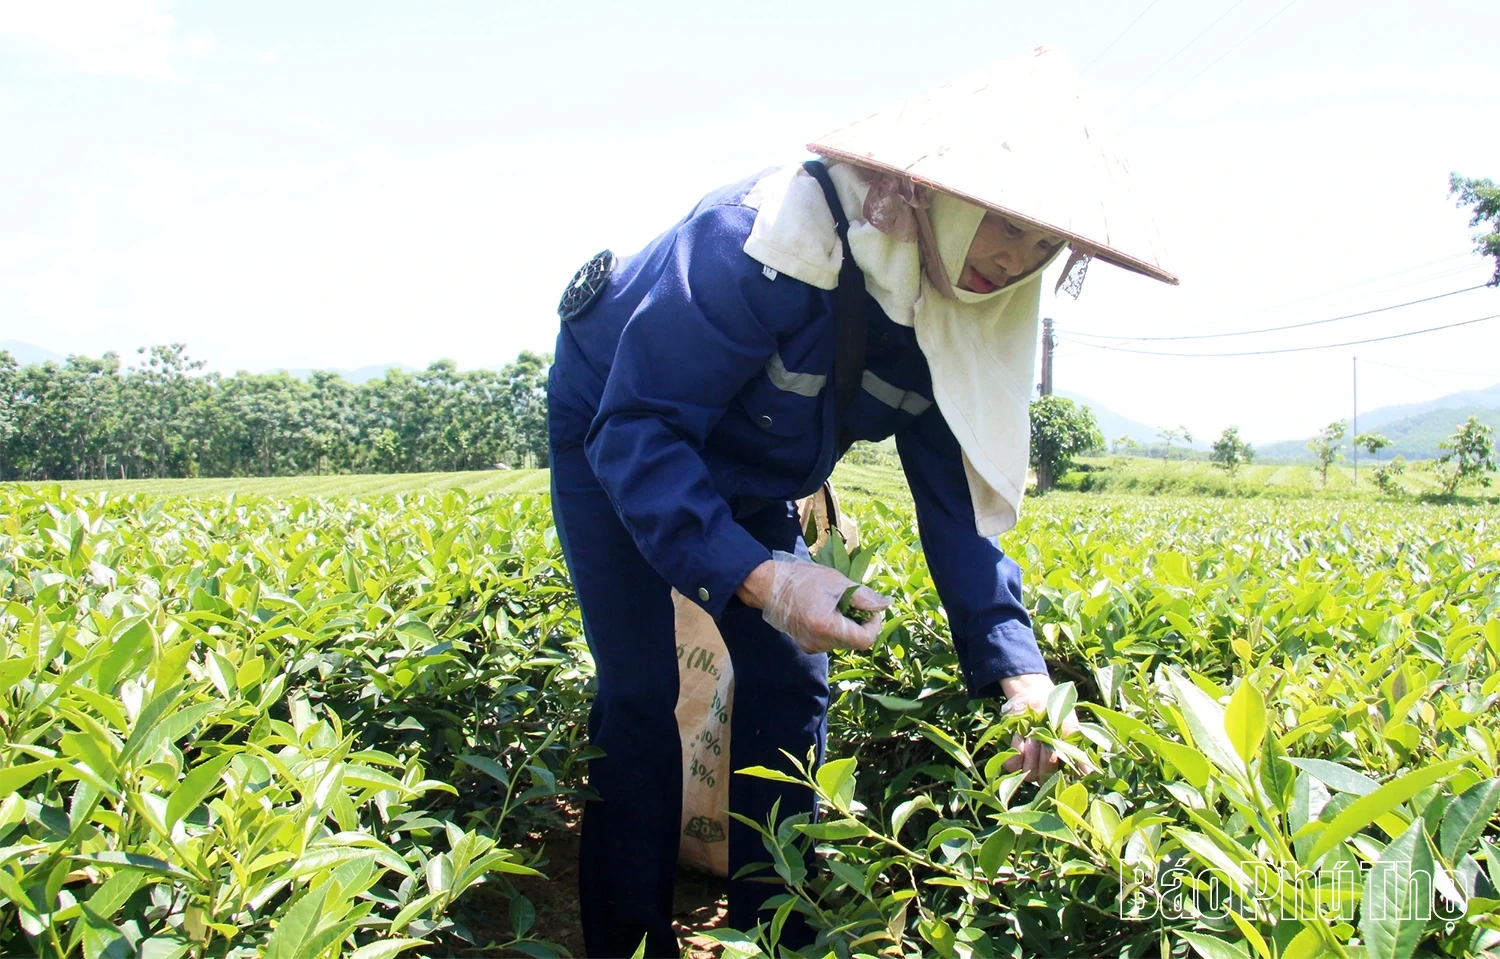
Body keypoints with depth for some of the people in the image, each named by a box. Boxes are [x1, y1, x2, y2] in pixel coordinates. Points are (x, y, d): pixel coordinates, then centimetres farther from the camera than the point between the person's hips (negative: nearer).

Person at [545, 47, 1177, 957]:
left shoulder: (969, 323, -17)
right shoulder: (778, 234, -38)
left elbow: (961, 502, -13)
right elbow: (636, 433, -37)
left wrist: (1021, 674, -25)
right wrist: (758, 579, -48)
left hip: (747, 471, 6)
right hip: (615, 431, -6)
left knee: (789, 684, 0)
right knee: (642, 694, -10)